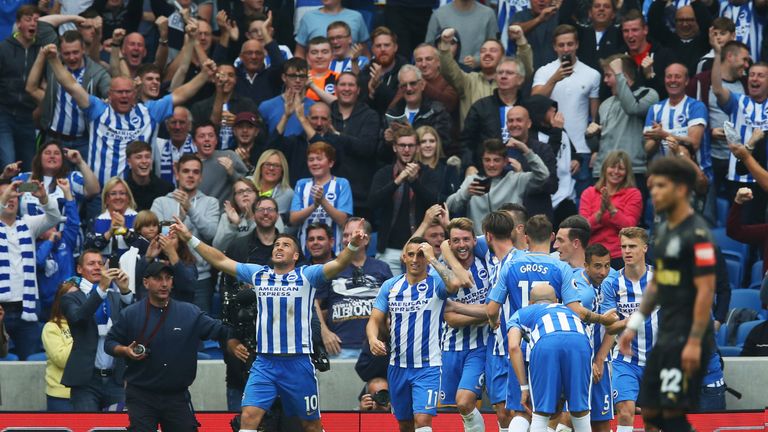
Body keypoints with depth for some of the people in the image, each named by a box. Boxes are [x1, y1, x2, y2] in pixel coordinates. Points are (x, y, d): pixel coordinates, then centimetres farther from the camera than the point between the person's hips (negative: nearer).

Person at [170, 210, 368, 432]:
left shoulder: (306, 276, -1)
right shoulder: (258, 274, 9)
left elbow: (338, 264, -15)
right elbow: (220, 261, 12)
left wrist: (352, 246, -34)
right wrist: (190, 239, 8)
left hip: (298, 363, -2)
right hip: (264, 363, 2)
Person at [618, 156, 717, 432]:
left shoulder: (697, 234, -14)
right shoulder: (663, 230, 14)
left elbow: (706, 290, -18)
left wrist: (694, 342, -22)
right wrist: (635, 324, 18)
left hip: (687, 338, -9)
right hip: (666, 336, 9)